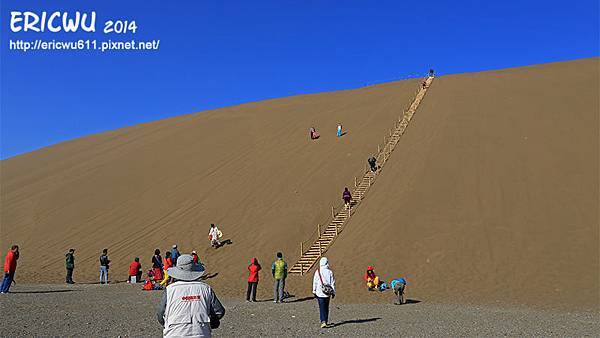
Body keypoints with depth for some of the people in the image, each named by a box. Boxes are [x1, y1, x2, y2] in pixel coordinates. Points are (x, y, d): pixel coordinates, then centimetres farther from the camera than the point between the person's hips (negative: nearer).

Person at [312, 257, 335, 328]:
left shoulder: (317, 272, -6)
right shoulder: (330, 272, -3)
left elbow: (315, 282, -2)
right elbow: (333, 283, 0)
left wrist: (314, 291, 7)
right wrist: (333, 292, 7)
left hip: (320, 293, -2)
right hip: (328, 293, 2)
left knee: (322, 308, -1)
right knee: (326, 307, 16)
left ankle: (323, 322, -16)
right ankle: (326, 321, 25)